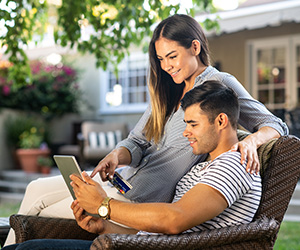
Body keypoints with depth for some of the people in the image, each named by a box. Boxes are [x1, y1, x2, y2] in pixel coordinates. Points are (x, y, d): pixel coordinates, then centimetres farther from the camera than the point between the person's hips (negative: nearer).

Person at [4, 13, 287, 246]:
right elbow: (137, 141, 10)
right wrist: (117, 156, -12)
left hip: (145, 196, -8)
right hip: (126, 178, 8)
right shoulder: (168, 92, 16)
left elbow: (275, 125, -6)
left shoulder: (220, 83, -6)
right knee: (36, 189, 8)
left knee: (39, 214, -3)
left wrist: (251, 140, -28)